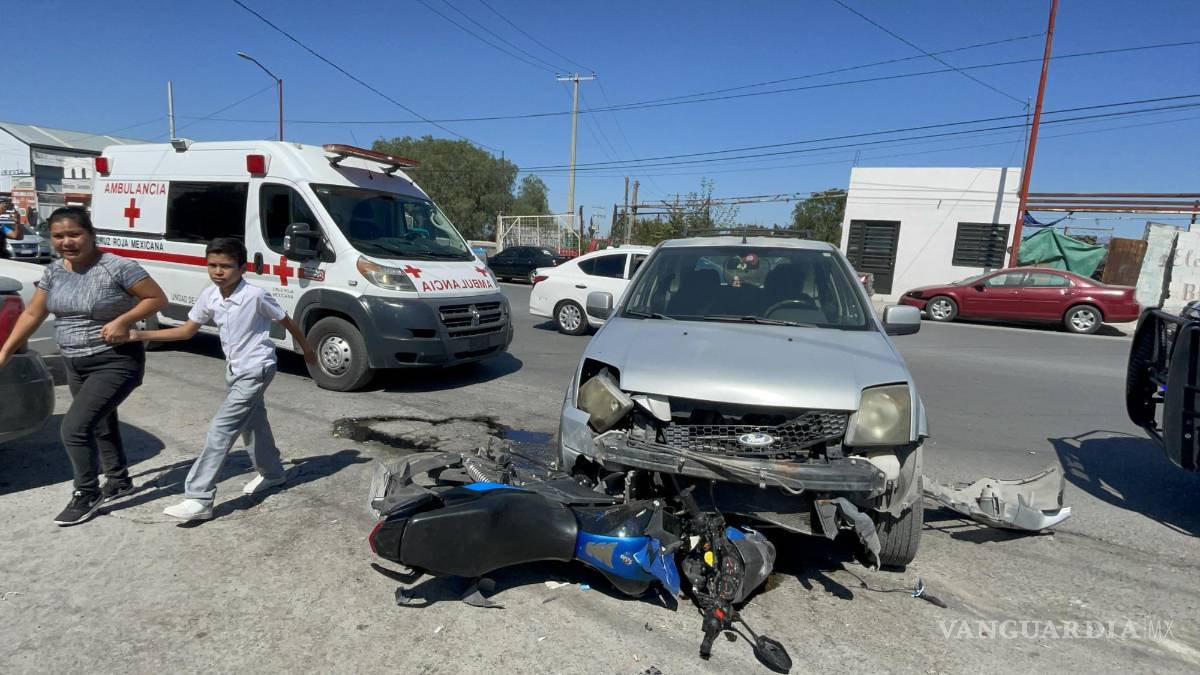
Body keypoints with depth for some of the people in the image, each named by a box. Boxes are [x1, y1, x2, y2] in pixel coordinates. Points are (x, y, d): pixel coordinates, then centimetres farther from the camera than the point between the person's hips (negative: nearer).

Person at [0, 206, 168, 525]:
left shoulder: (117, 267, -17)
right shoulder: (53, 271, 4)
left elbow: (158, 298, -13)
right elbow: (32, 314, 11)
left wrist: (122, 321, -24)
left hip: (115, 363, -8)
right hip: (76, 366, 8)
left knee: (74, 428, -12)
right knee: (100, 425, 19)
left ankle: (86, 495, 7)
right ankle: (120, 481, 38)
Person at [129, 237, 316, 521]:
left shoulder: (255, 295, -21)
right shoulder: (209, 296, -2)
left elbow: (286, 320, -7)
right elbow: (186, 331, 7)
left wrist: (306, 349, 5)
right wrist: (141, 335, -1)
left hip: (256, 370, -8)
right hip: (234, 370, 8)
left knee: (220, 429, -12)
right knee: (252, 423, 20)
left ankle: (199, 499, -8)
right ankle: (272, 473, 39)